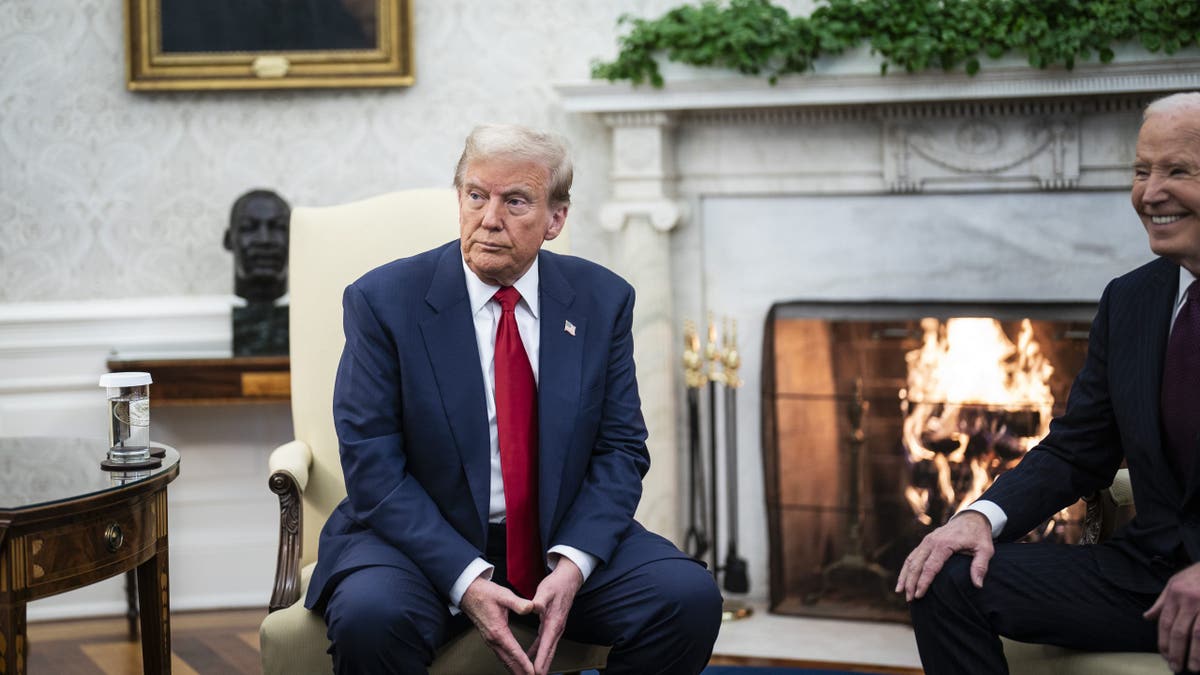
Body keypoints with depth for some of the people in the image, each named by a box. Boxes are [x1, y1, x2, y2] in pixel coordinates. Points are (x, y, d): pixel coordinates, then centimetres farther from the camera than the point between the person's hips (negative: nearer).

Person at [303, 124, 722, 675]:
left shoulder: (602, 300, 3)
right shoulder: (384, 300, -6)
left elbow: (620, 450, 2)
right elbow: (373, 468, -11)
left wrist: (572, 564, -16)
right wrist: (464, 579, -22)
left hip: (564, 540, 3)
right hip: (425, 541, -3)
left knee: (691, 598, -20)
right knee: (369, 618, -34)